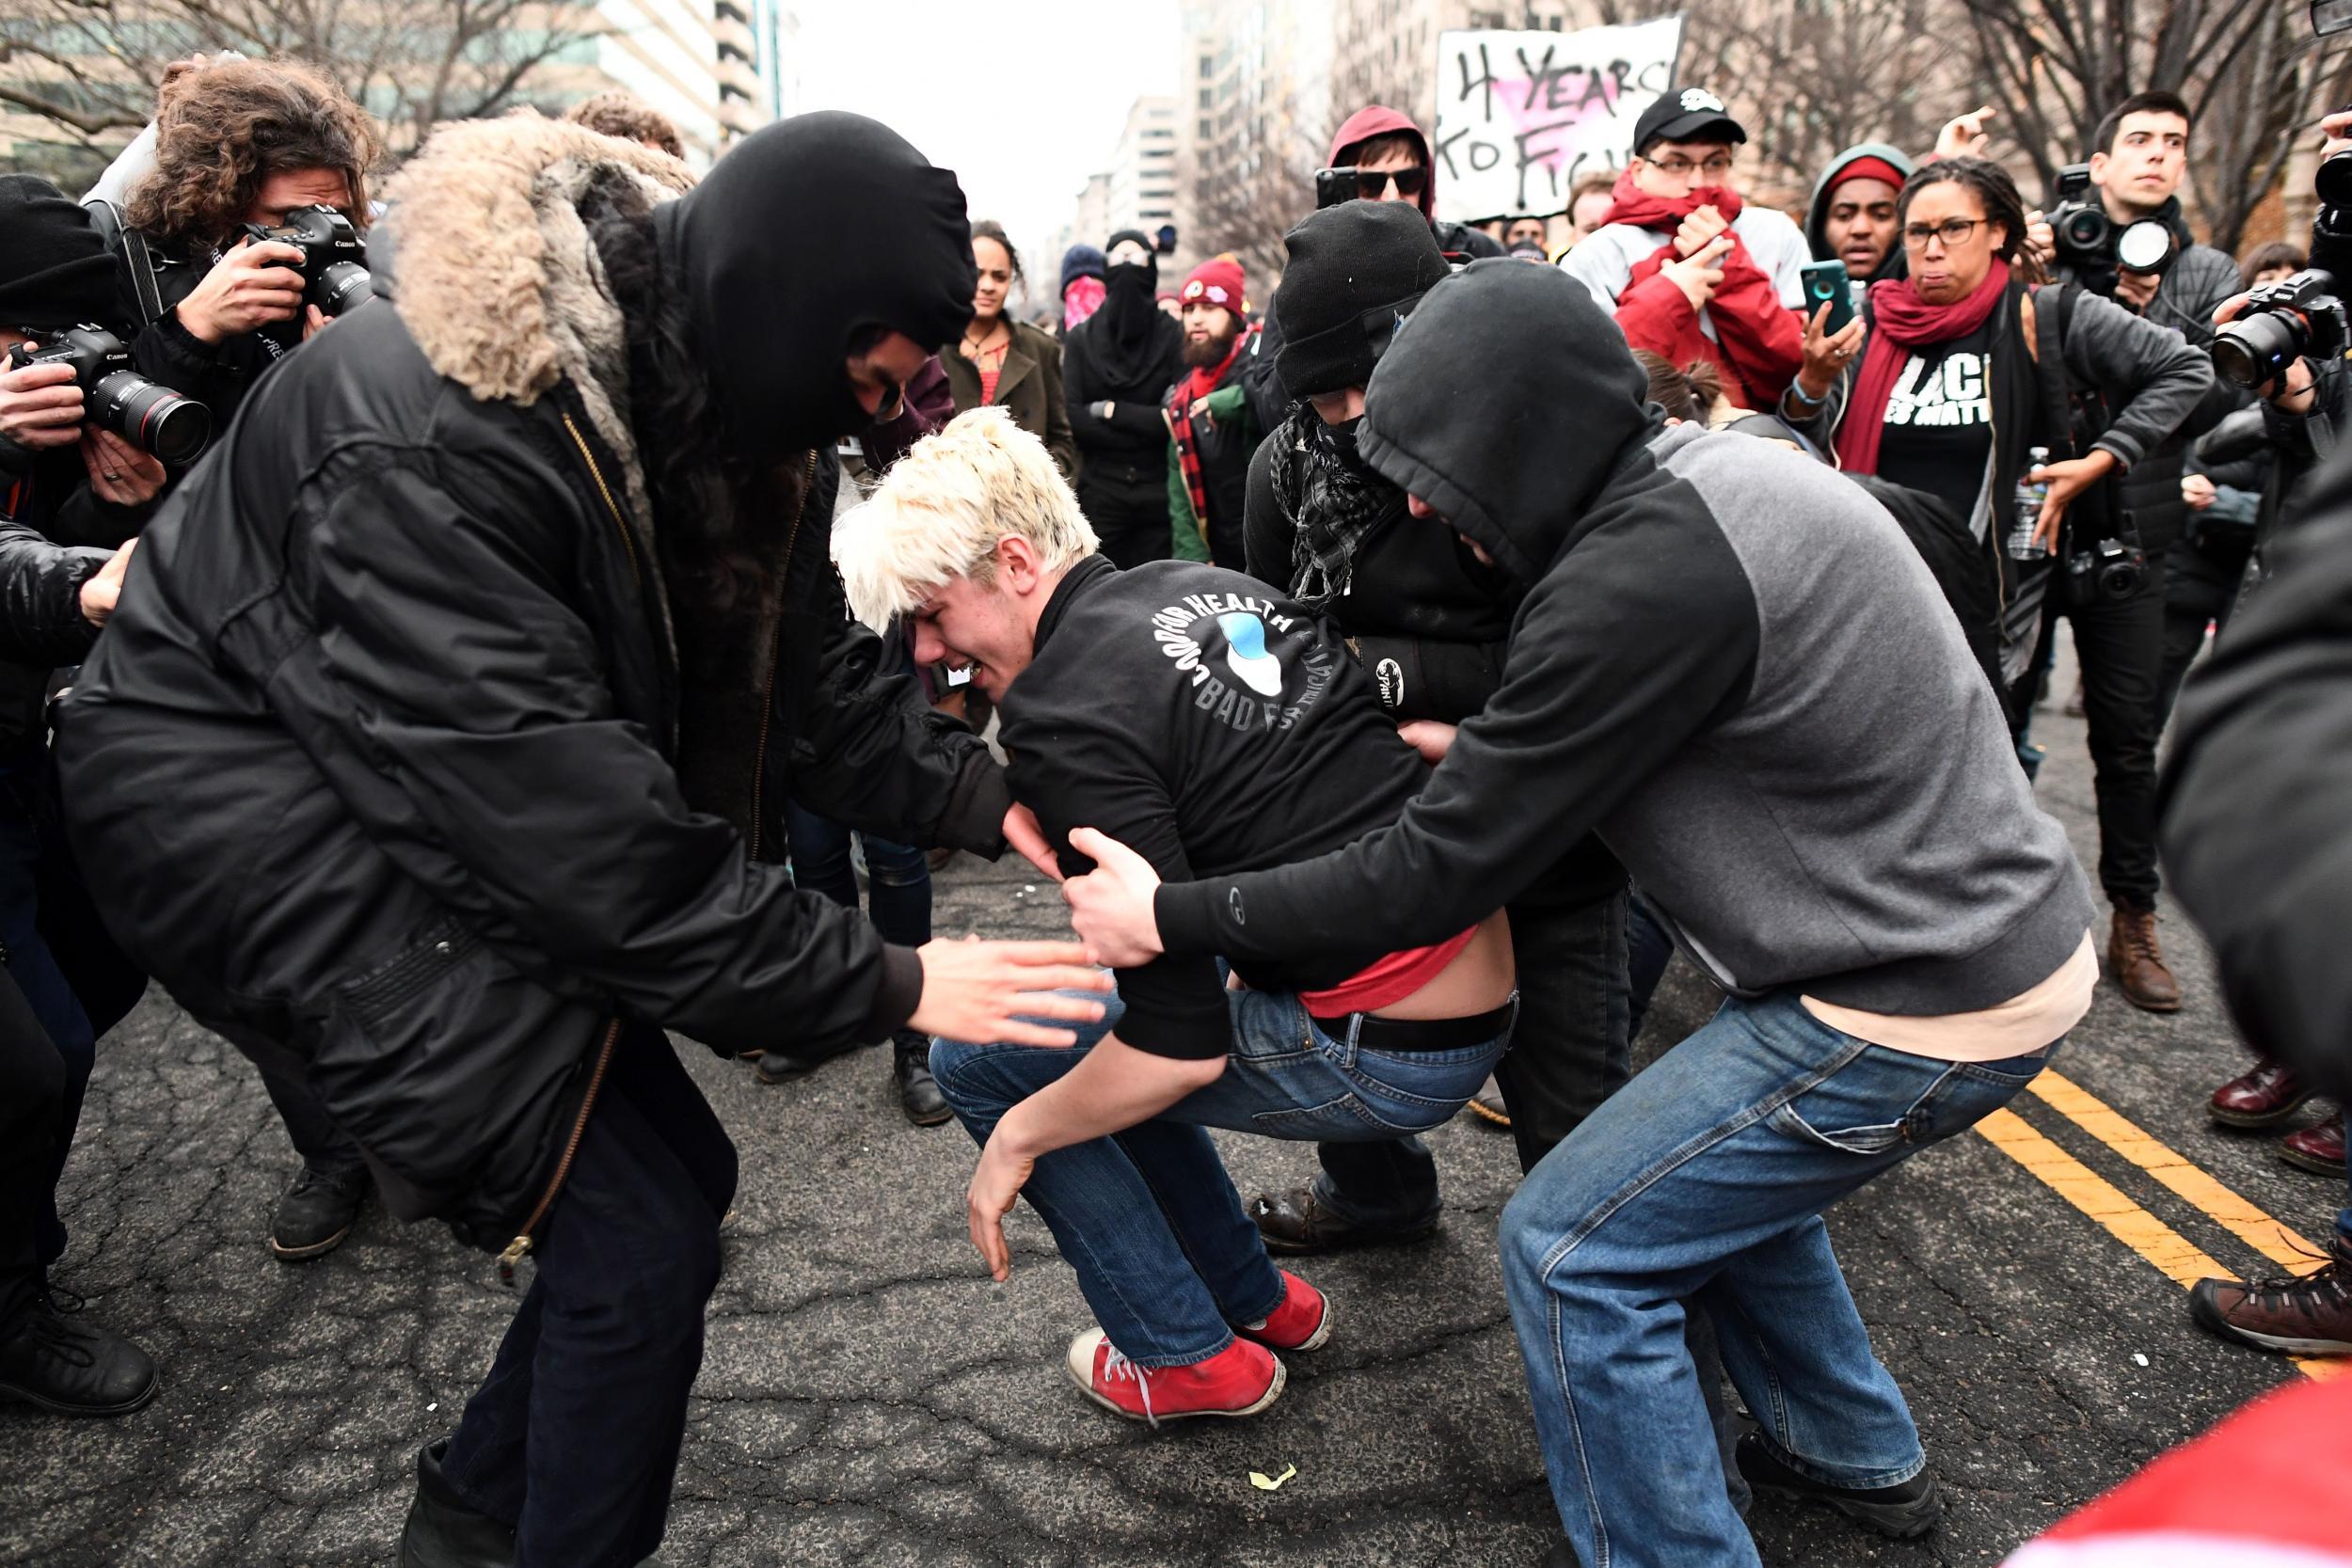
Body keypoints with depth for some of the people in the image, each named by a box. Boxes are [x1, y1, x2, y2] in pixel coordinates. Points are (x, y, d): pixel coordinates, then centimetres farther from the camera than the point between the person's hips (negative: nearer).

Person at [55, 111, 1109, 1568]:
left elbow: (808, 664, 0)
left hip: (476, 788, 8)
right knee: (638, 1227, -13)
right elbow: (559, 813, -34)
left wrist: (985, 797, -14)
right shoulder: (432, 439, -32)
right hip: (265, 805, -8)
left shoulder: (734, 401, -7)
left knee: (678, 1172, 8)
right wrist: (882, 981, -30)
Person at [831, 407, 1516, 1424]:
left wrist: (1016, 1139, -5)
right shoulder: (1206, 584, 6)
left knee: (979, 1057, 4)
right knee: (1093, 1037, 25)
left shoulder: (1066, 720, -19)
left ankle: (1189, 1357, 17)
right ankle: (1260, 1300, 35)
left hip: (1380, 1055, -9)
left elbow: (1183, 1042, -20)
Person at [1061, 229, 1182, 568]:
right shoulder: (1081, 338, 4)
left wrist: (1111, 411, -8)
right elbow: (1073, 418, -6)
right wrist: (1146, 423, -9)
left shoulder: (1172, 336, 2)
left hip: (1158, 494, 0)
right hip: (1098, 493, 0)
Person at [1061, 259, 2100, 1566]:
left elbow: (1442, 872, -21)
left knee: (1576, 1249, -1)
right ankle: (1859, 1458, 45)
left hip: (1928, 1004, -10)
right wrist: (1471, 749, 14)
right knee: (1718, 1163, 27)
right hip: (2003, 916, 10)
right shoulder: (1710, 468, 3)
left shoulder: (1642, 575, -26)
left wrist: (1172, 916, -12)